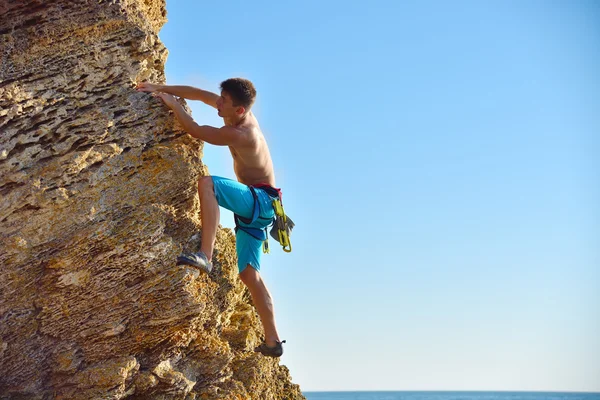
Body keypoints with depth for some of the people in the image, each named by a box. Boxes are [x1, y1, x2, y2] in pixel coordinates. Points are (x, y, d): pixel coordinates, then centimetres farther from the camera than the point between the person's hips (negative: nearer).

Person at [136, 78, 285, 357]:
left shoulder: (240, 135, -21)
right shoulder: (239, 114, 4)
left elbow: (195, 131, -17)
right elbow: (199, 93, 12)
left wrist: (172, 103, -4)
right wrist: (161, 89, 9)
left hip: (261, 200, -10)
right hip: (251, 208, 10)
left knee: (207, 183, -32)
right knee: (249, 273, 5)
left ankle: (205, 256, -42)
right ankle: (272, 342, 4)